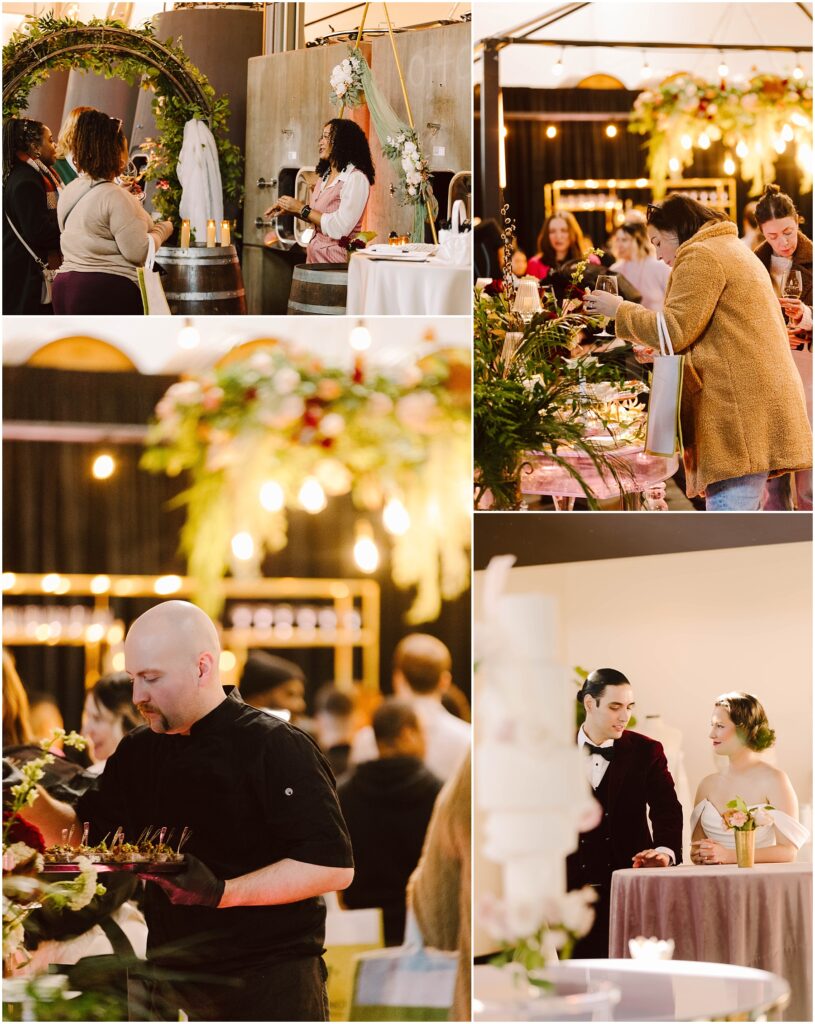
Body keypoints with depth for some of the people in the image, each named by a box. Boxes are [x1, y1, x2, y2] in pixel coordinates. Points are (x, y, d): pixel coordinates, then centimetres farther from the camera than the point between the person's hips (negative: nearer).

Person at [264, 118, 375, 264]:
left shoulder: (356, 178, -13)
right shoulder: (325, 175, 14)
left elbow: (340, 227, -21)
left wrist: (302, 209, -13)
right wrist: (290, 209, 7)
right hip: (315, 255, 8)